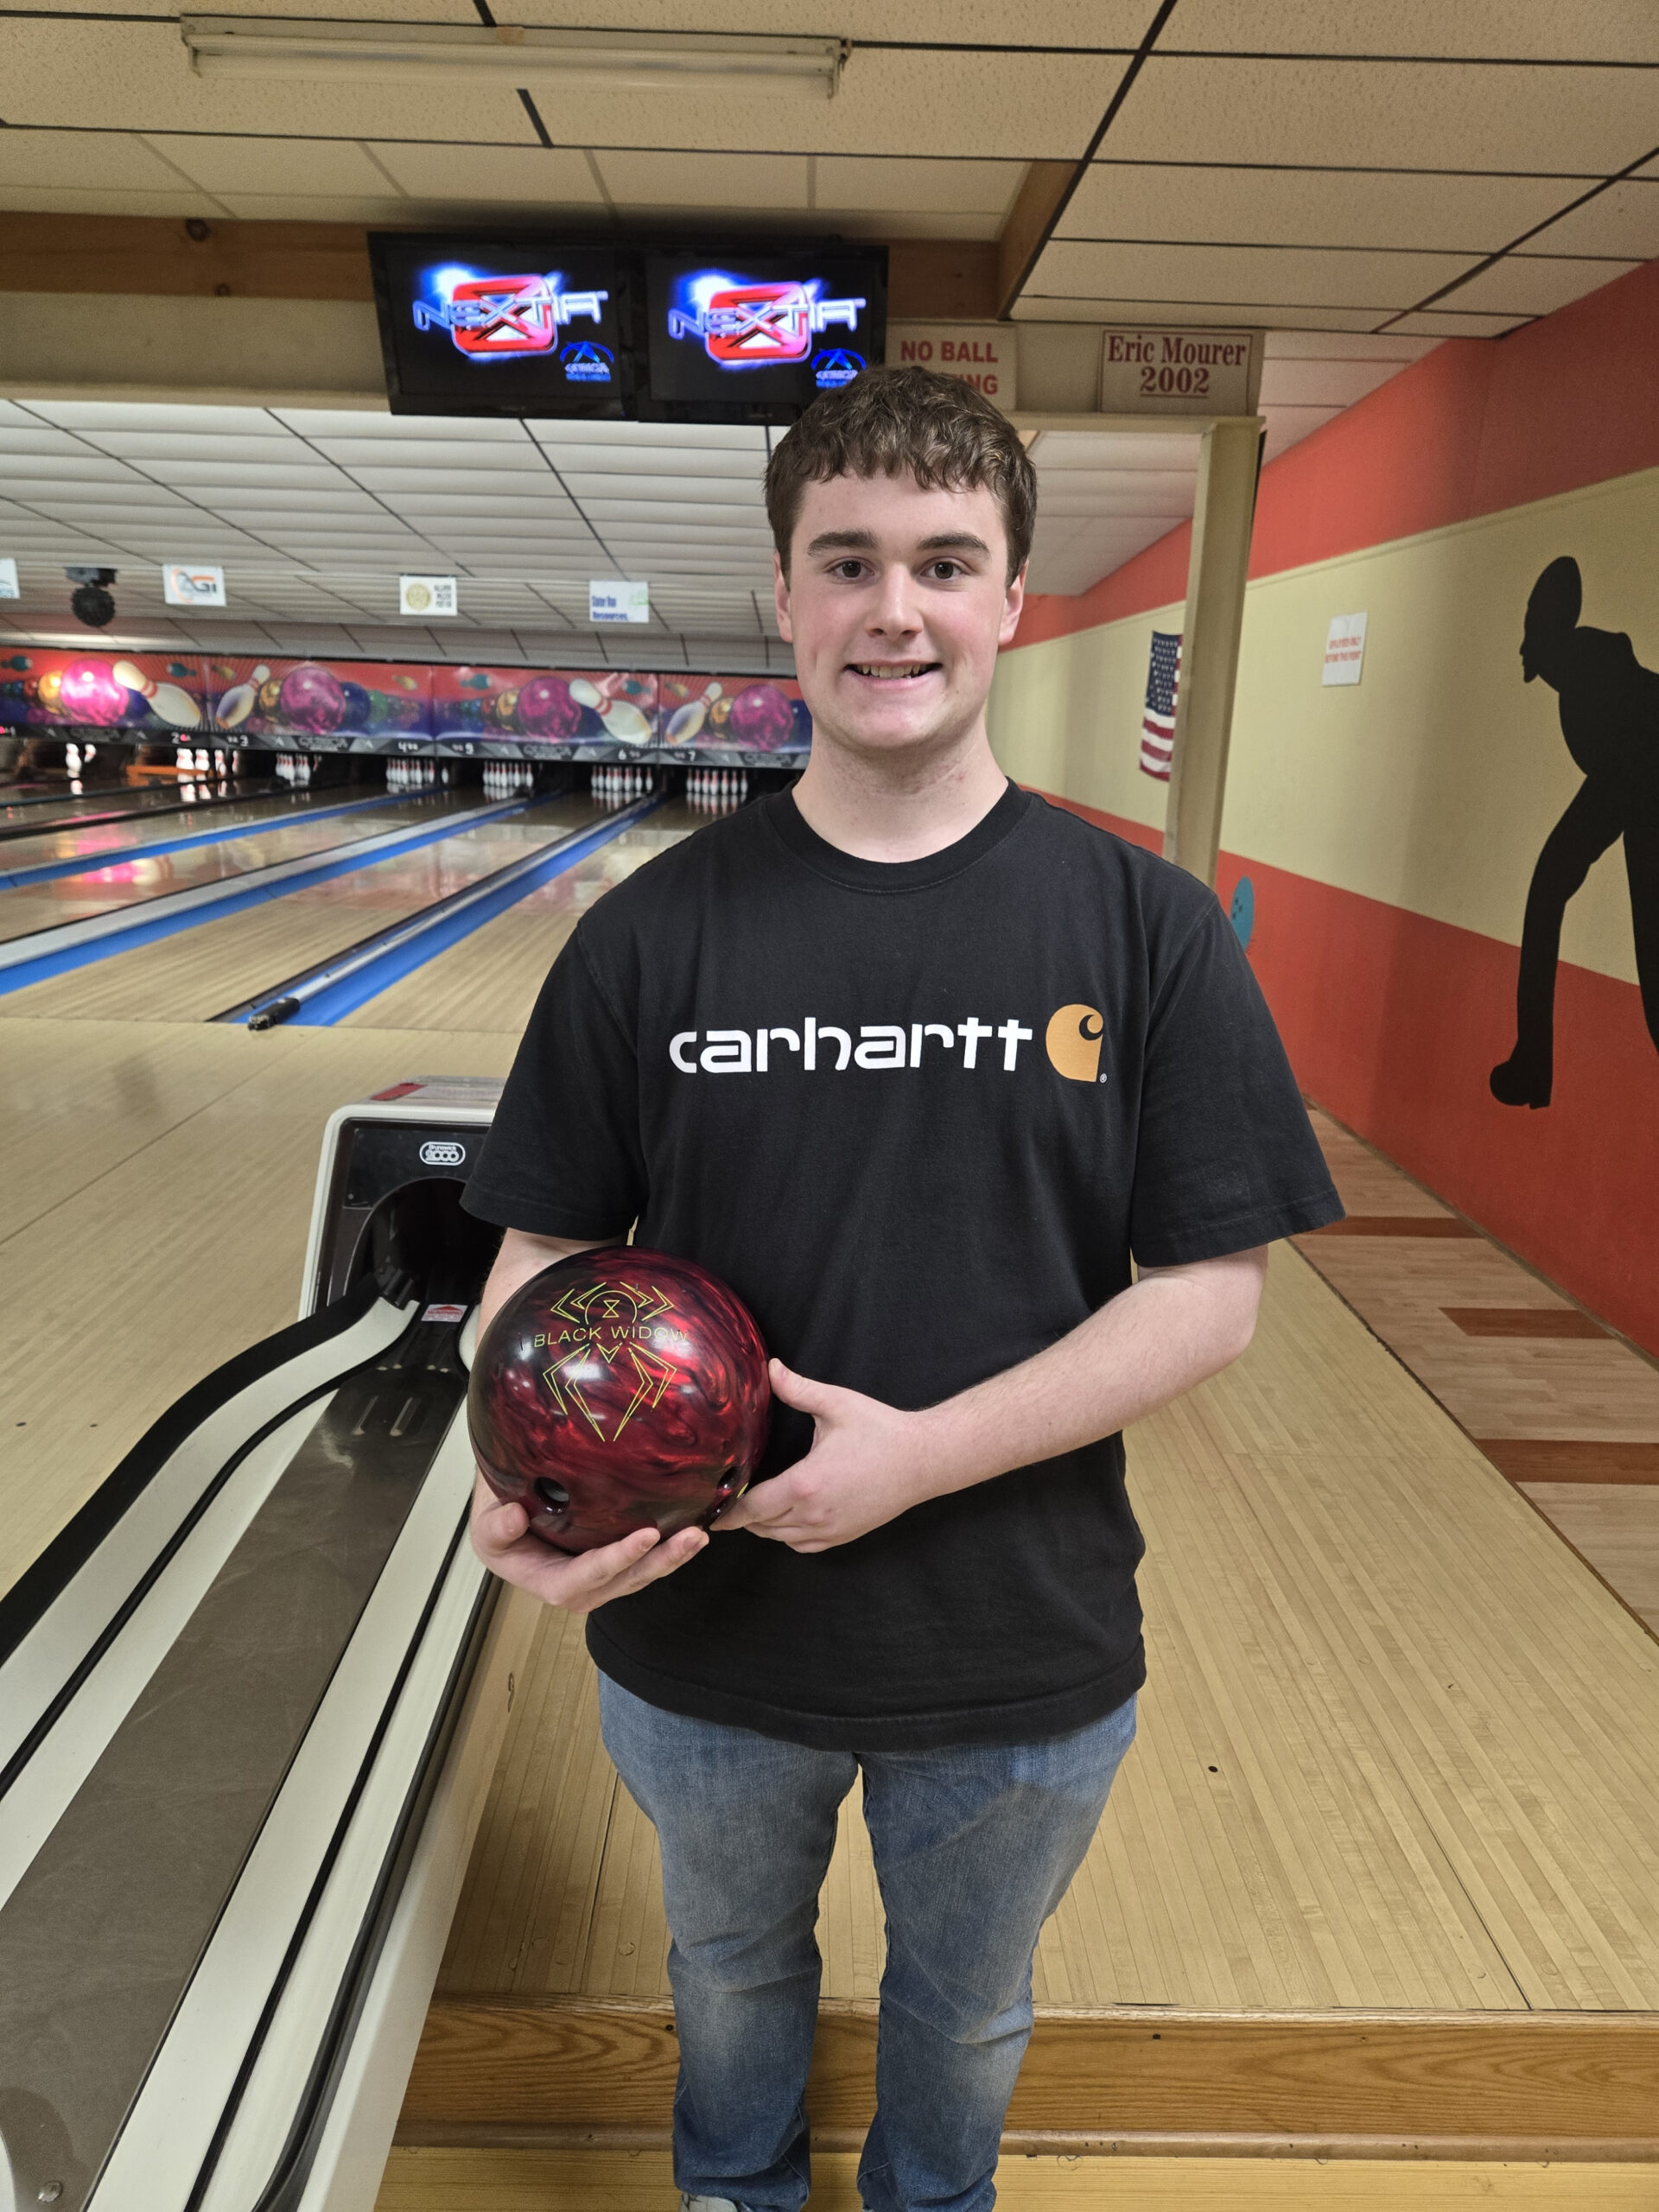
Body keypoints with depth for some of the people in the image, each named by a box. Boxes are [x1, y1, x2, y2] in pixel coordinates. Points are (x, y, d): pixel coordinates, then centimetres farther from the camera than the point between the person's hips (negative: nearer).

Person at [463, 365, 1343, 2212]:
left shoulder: (1145, 930, -12)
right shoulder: (654, 933, -10)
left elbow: (1210, 1292, -13)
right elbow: (547, 1249, -5)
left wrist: (920, 1456, -23)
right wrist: (519, 1477, -23)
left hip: (1026, 1661, 0)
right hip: (701, 1642, 1)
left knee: (965, 2009, 28)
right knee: (731, 1966, 31)